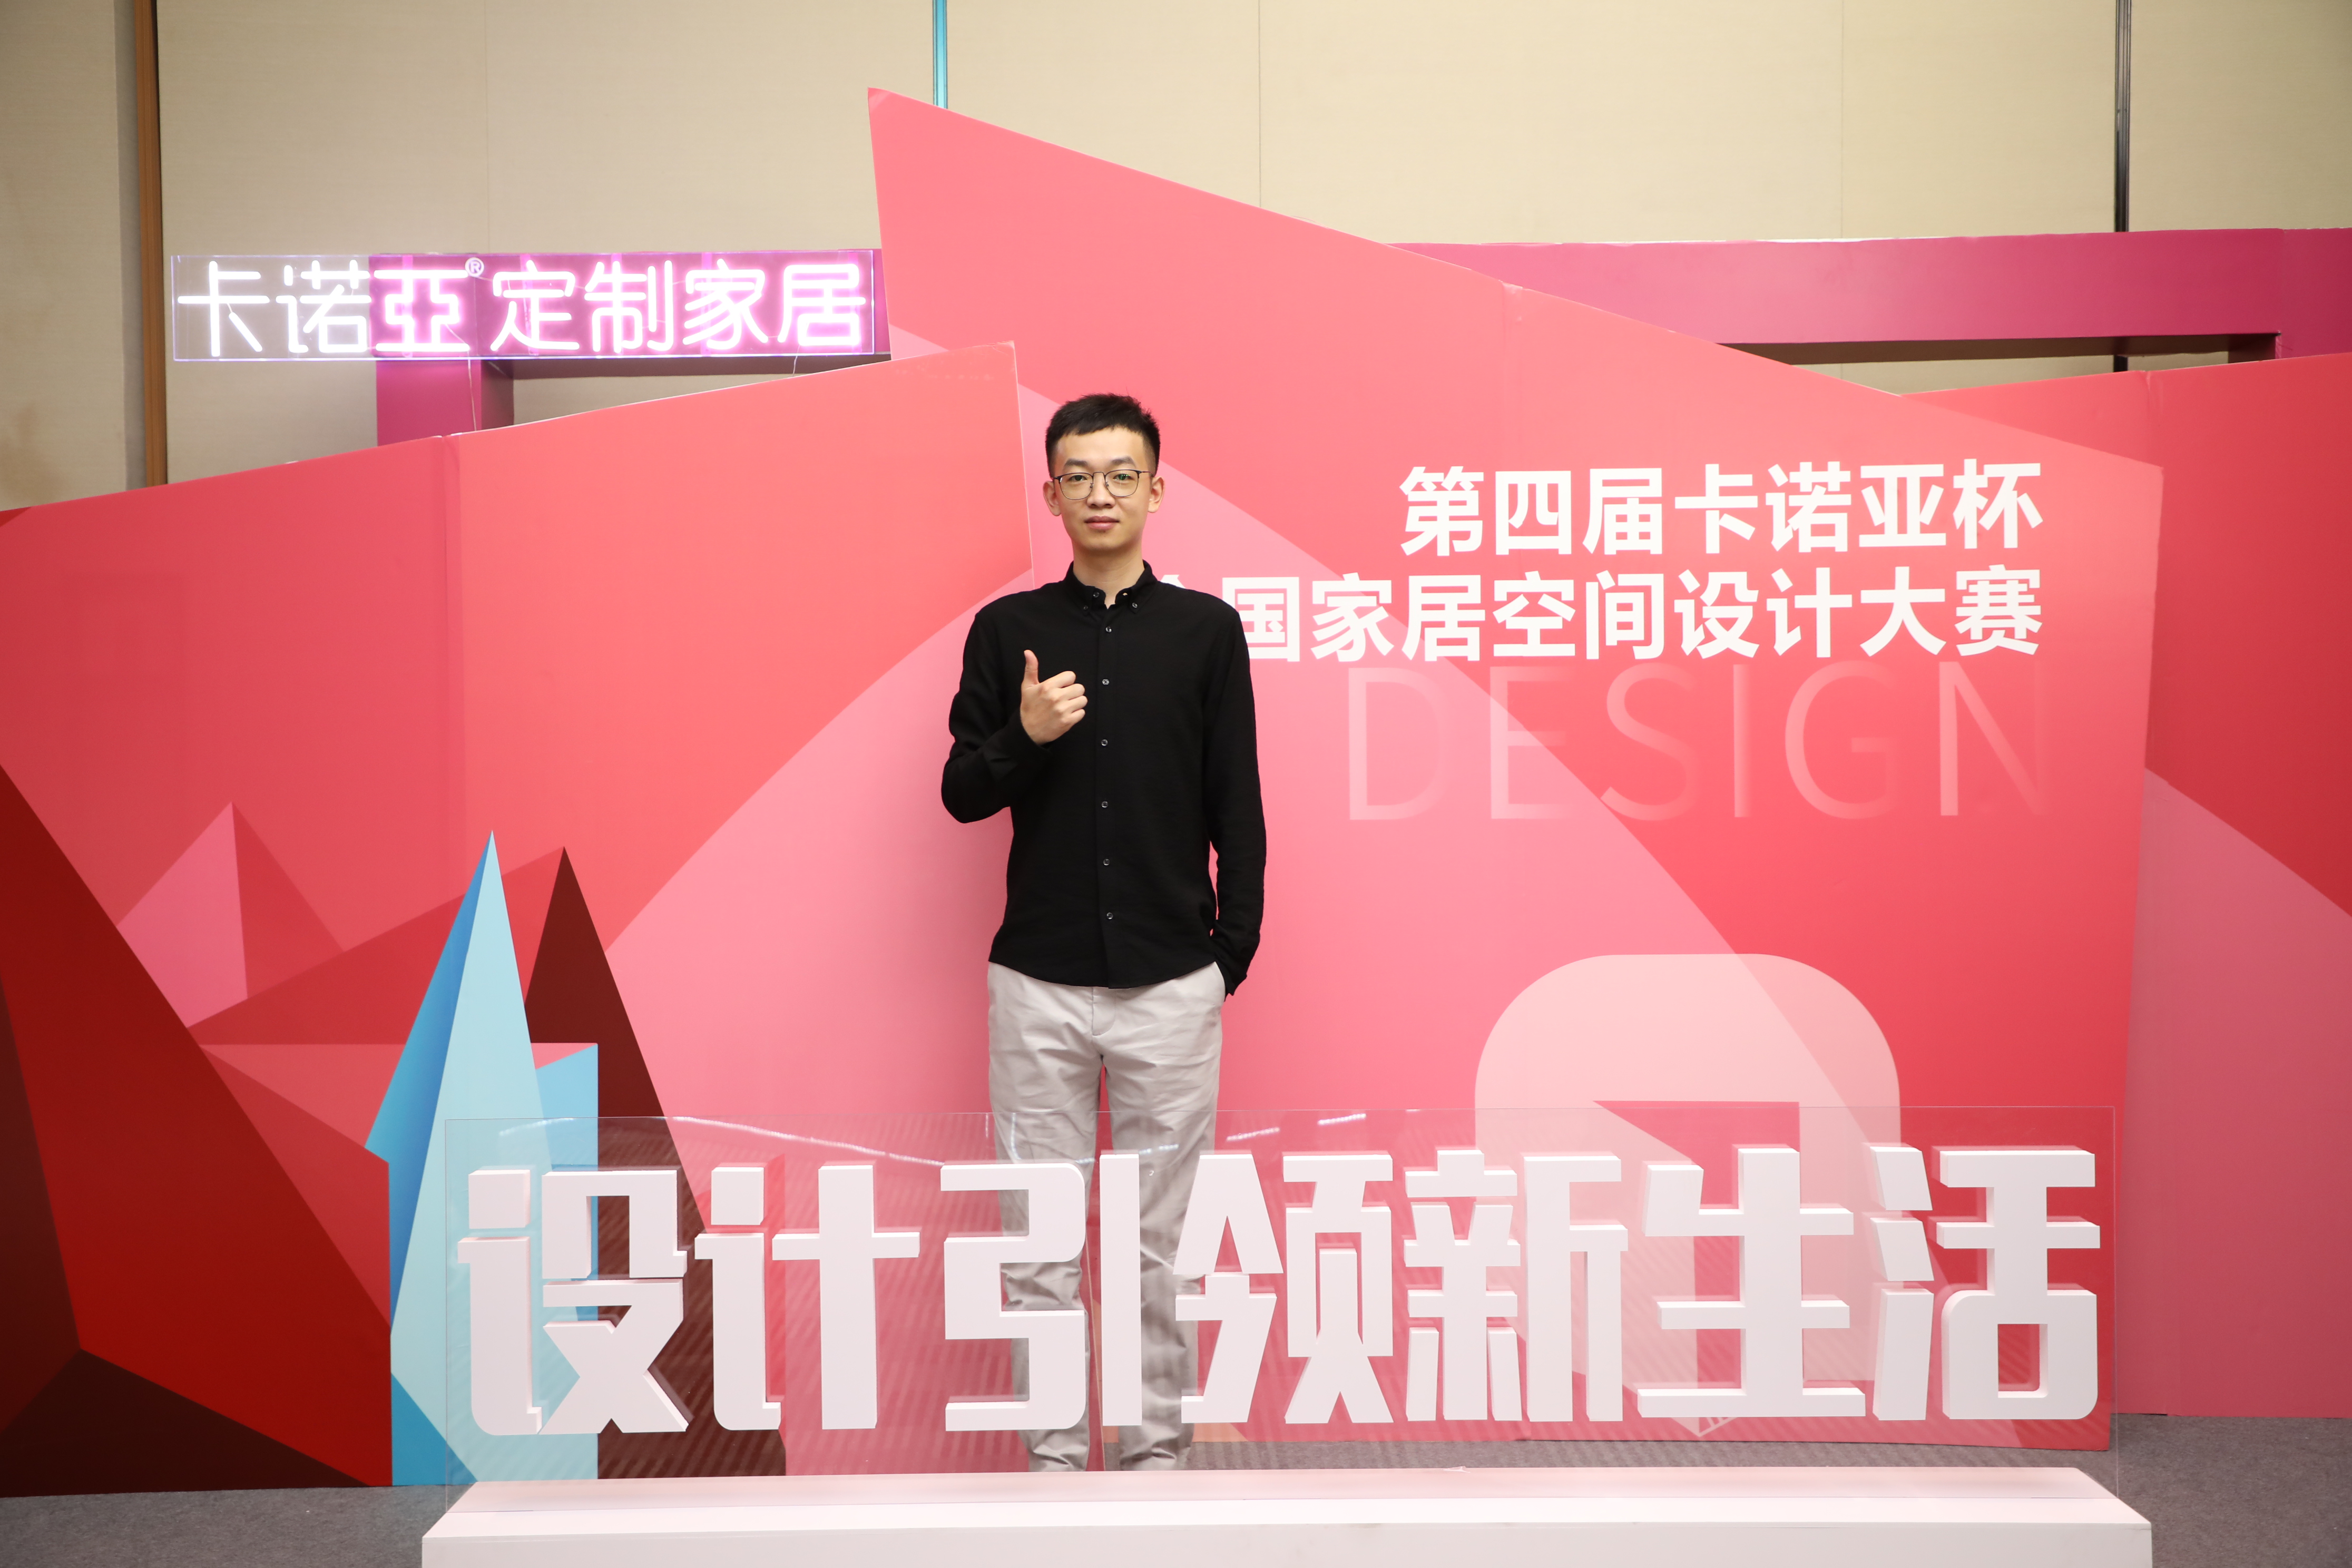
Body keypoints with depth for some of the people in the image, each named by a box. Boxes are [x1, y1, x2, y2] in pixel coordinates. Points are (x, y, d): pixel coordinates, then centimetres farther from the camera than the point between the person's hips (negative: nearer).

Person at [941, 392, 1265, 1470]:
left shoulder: (1205, 630, 3)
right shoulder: (1008, 631, 4)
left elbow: (1237, 808, 4)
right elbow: (962, 794, 4)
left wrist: (1234, 952, 1)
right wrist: (1023, 737, -15)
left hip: (1170, 986, -1)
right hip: (1037, 986, 1)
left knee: (1157, 1239, 7)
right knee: (1039, 1239, 7)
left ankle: (1157, 1448, 22)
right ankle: (1053, 1450, 22)